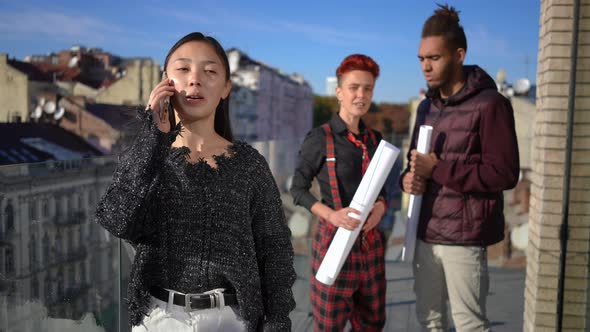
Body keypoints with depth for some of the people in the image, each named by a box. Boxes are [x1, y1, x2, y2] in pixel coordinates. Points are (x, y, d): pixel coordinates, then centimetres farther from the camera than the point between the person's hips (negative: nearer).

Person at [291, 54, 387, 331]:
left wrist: (381, 206, -8)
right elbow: (298, 189, -7)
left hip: (370, 242, 5)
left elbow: (381, 188, 14)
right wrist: (331, 214, -22)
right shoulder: (320, 138, -9)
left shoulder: (375, 139, 7)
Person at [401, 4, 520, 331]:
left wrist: (437, 168, -18)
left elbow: (504, 174, -17)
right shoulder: (427, 107, 12)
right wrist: (408, 178, -4)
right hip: (426, 233, 7)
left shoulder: (489, 104, -11)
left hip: (464, 236, -7)